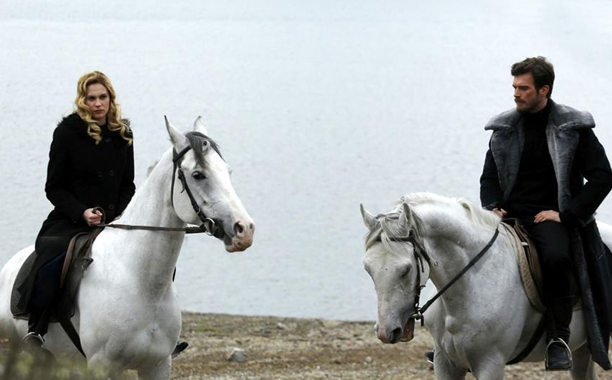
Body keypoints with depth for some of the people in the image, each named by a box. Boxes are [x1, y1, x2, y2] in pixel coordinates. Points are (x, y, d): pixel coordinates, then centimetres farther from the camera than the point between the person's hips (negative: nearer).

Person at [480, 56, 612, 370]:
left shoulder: (574, 128, 0)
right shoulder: (504, 128, 12)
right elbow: (489, 177, 19)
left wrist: (566, 215, -11)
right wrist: (492, 207, -3)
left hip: (547, 216, -4)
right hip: (509, 215, 4)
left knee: (556, 256, -37)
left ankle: (559, 338, -26)